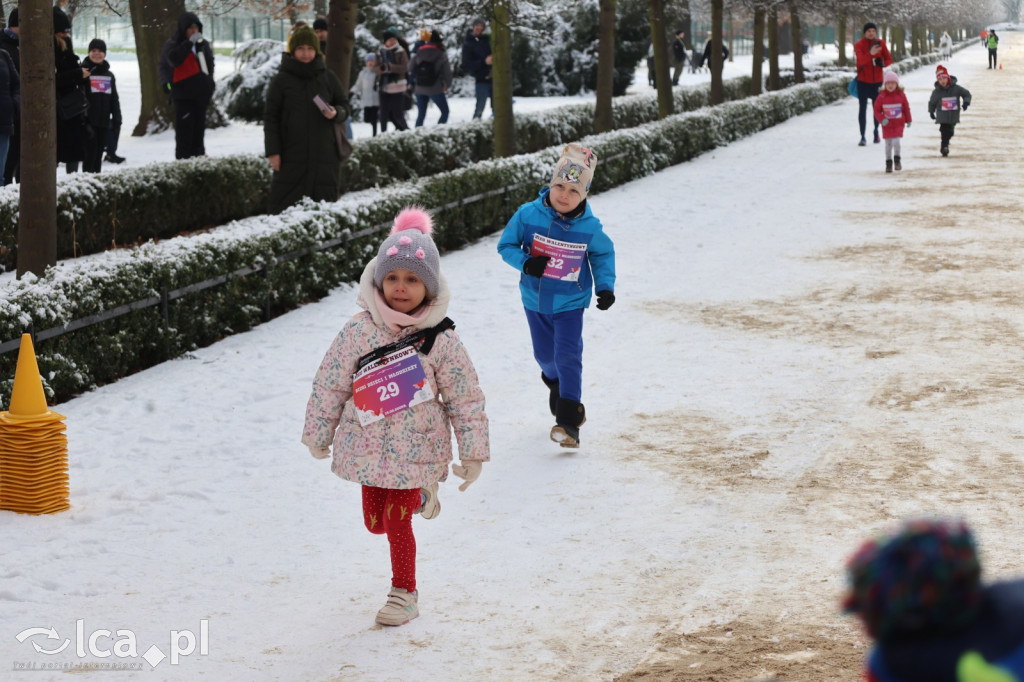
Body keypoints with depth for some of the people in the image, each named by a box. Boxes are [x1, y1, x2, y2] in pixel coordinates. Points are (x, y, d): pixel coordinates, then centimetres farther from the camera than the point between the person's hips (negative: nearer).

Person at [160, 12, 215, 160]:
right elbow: (173, 59, -25)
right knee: (185, 129, -11)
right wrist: (189, 43, -28)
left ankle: (198, 157, 19)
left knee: (199, 128, 12)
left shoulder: (204, 44, 14)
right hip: (184, 94, -6)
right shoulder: (173, 44, -5)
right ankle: (183, 158, -9)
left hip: (201, 94, 6)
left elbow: (209, 64, 26)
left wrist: (210, 83, 19)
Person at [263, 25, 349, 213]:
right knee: (286, 205, -7)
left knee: (325, 199, -1)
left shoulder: (328, 78, 8)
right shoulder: (282, 80, 2)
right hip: (292, 155, -2)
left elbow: (344, 106, 15)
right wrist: (272, 151, -4)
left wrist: (335, 113, -9)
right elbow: (270, 117, 3)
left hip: (324, 154, 2)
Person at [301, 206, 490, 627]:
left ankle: (404, 592, 21)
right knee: (375, 522, 13)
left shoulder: (441, 341, -11)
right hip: (369, 446, 3)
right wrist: (318, 436, 8)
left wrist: (472, 454, 0)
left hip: (415, 451, -3)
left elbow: (466, 401, -3)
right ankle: (416, 498, 46)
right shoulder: (359, 332, -9)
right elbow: (329, 386, 1)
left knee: (396, 523, -2)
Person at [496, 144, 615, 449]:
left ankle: (569, 422, -8)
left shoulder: (590, 227, -15)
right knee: (545, 355, 18)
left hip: (570, 303, -2)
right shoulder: (528, 215, -17)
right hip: (535, 301, 2)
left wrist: (605, 286, -6)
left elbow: (603, 254, 5)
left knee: (568, 356, -12)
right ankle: (556, 384, 53)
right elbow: (506, 245, -6)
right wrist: (525, 263, -24)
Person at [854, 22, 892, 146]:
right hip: (863, 81, -3)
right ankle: (863, 136, -2)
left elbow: (889, 59, 6)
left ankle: (876, 132, 31)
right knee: (862, 108, -4)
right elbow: (861, 60, -27)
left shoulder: (880, 43, 0)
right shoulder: (859, 45, -10)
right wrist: (870, 54, -47)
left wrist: (882, 63, -18)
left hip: (877, 80, 3)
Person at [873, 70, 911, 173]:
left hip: (899, 124, -1)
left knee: (896, 142, -14)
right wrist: (882, 119, -15)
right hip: (887, 124, 1)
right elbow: (877, 110, 0)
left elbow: (906, 108, 7)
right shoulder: (881, 96, -5)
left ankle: (897, 160, 7)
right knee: (888, 144, 7)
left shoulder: (901, 95, -2)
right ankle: (888, 163, 20)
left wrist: (908, 120, 10)